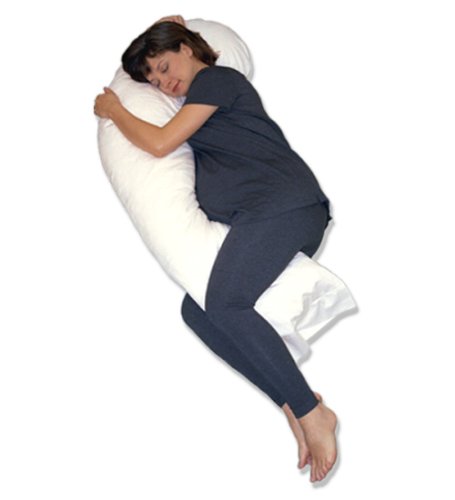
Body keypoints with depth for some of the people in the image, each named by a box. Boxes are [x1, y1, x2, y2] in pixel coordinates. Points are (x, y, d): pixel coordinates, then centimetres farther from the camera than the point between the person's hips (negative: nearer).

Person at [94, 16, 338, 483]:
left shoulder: (216, 78, 4)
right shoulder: (203, 102, 31)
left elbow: (160, 142, -2)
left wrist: (113, 110, 13)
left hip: (283, 199, -10)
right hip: (255, 217, 10)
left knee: (225, 303, -27)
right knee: (195, 309, -7)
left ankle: (311, 412, -23)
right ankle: (294, 404, -15)